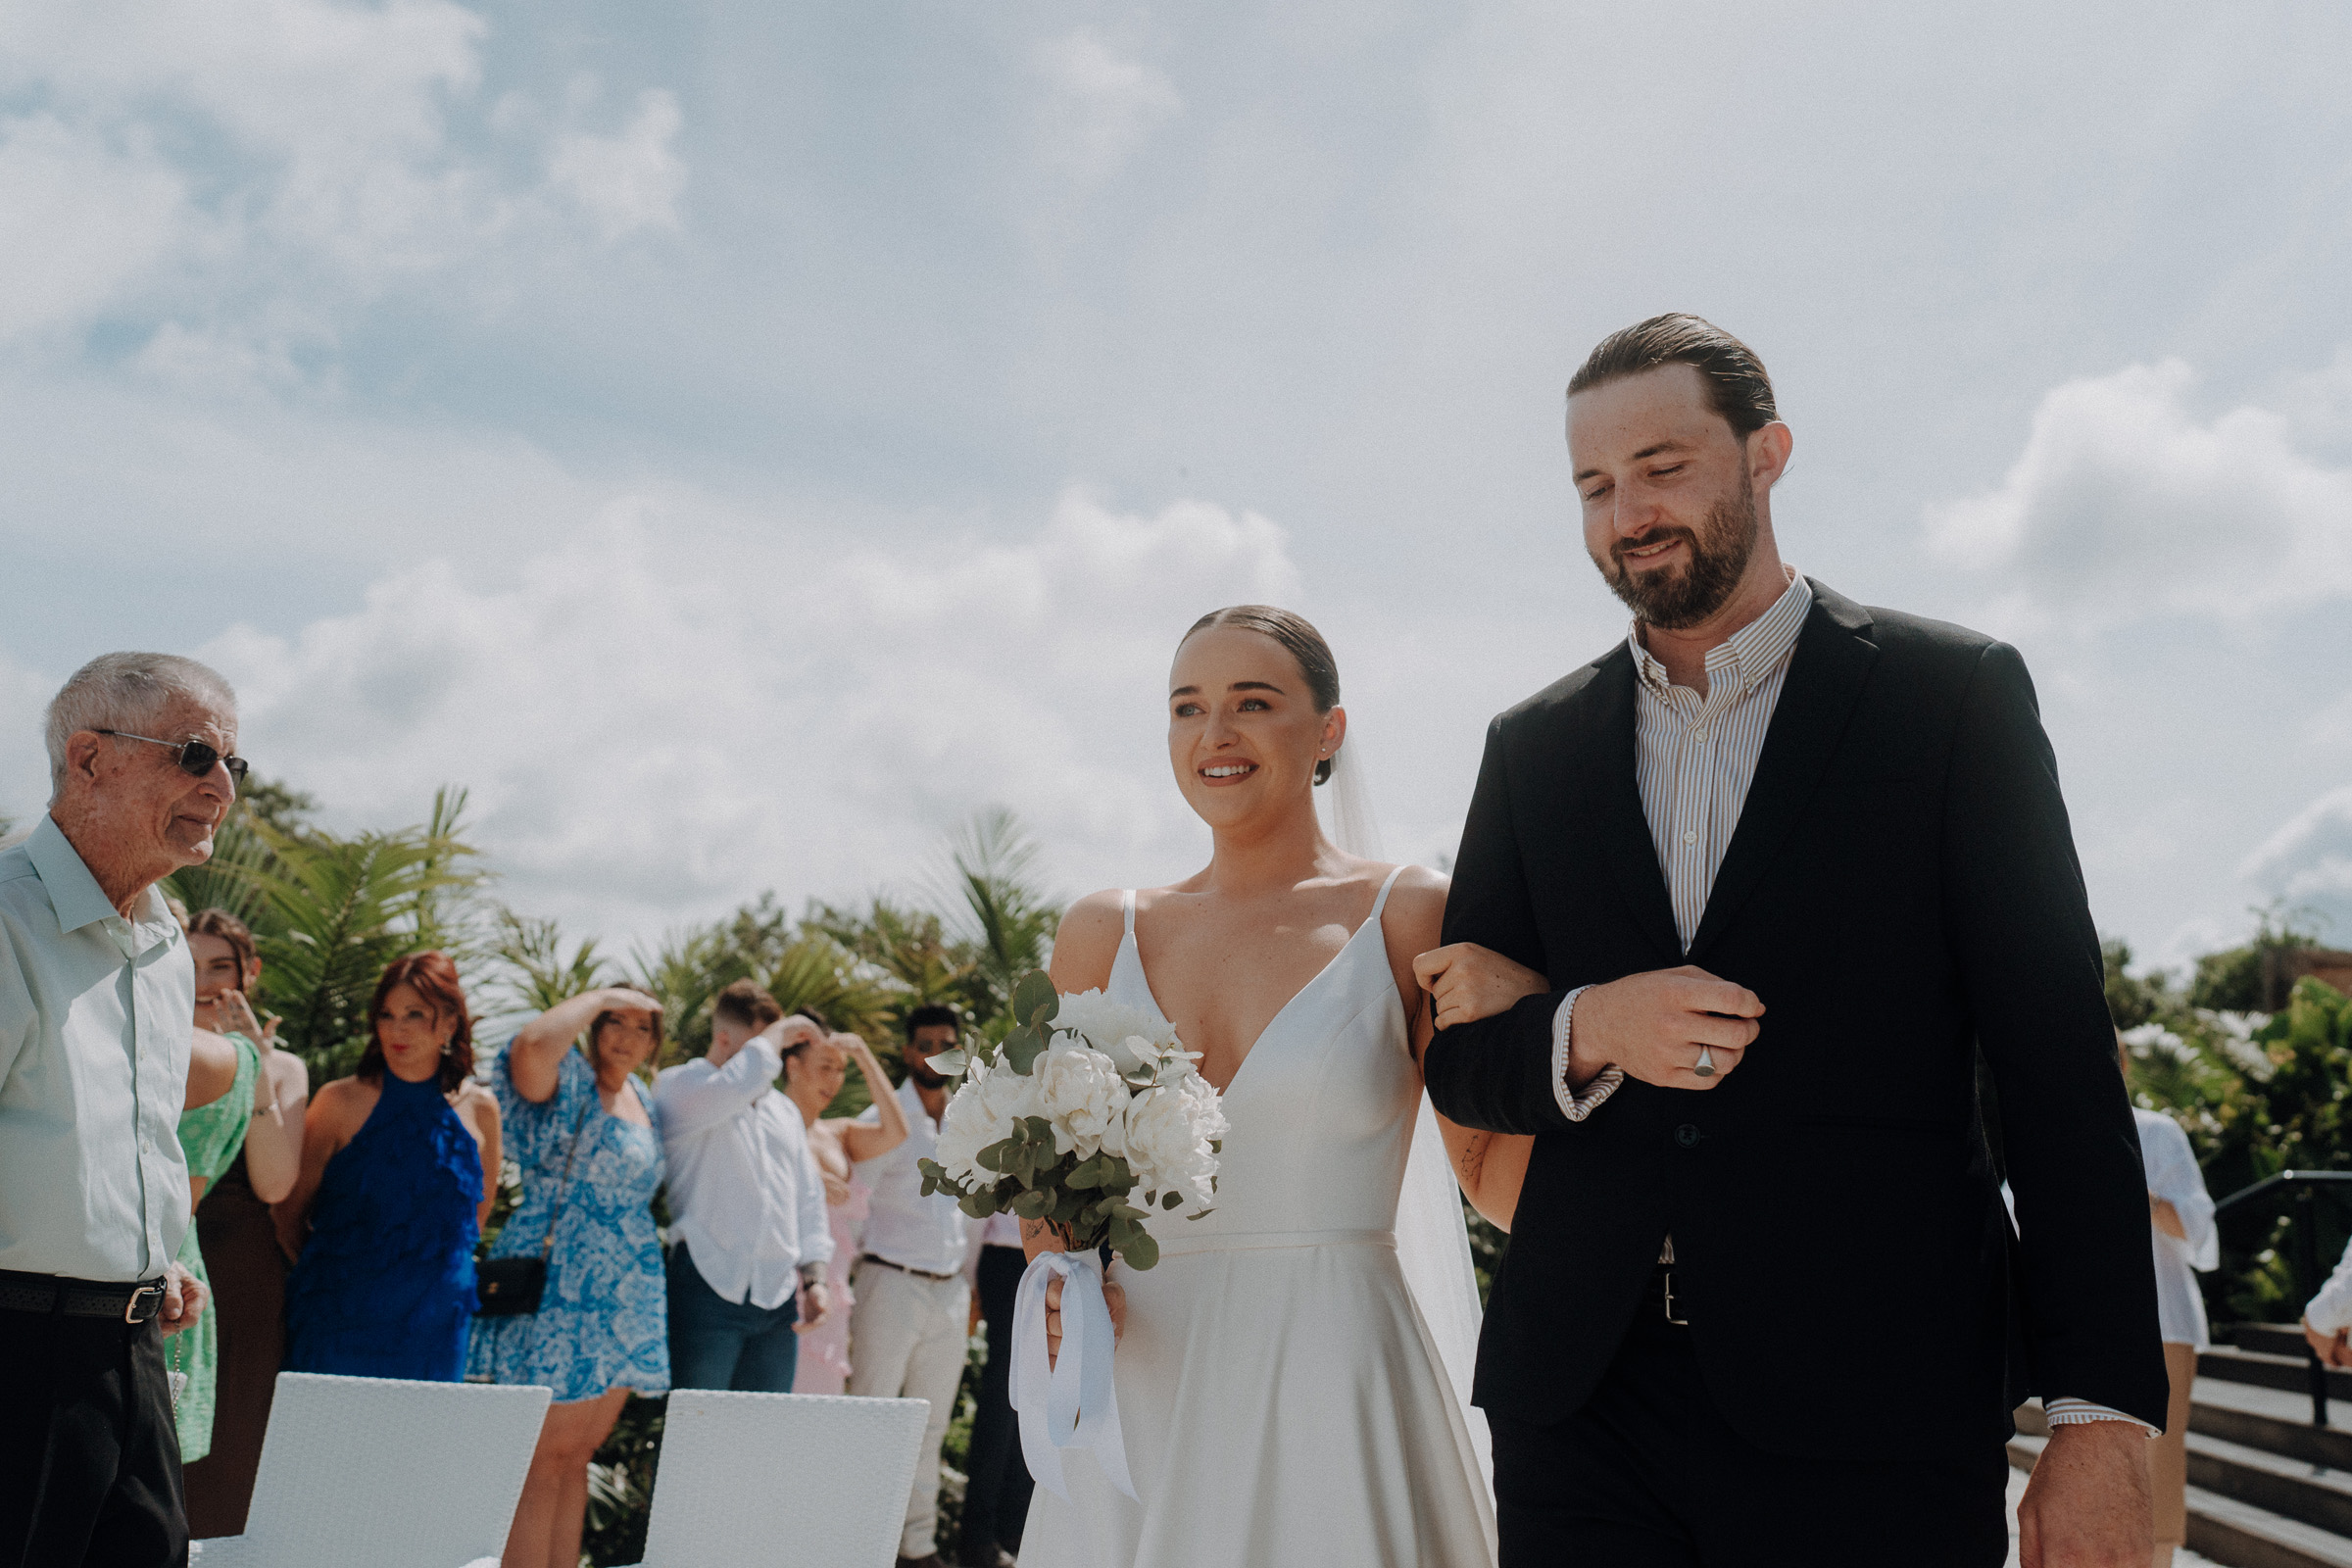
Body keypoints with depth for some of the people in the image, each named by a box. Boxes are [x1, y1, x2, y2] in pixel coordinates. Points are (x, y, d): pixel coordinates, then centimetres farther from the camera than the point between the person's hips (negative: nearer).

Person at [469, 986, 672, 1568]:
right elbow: (532, 1044, -32)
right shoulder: (569, 1082, -8)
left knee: (577, 1456, 11)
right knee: (543, 1460, -5)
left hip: (624, 1300, 8)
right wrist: (600, 997, -19)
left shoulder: (641, 1099, 16)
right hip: (562, 1294, -8)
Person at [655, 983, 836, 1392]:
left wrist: (814, 1277, 12)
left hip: (778, 1296, 6)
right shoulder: (678, 1086, 0)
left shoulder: (782, 1109, 22)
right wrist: (776, 1035, -8)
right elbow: (735, 1088, -23)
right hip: (710, 1287, -6)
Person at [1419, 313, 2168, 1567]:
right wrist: (1584, 1032, -11)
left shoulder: (1953, 694, 0)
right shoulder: (1533, 746, 10)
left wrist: (2103, 1414, -9)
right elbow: (1457, 1062, 11)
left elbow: (2058, 1068, -3)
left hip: (1871, 1417, -2)